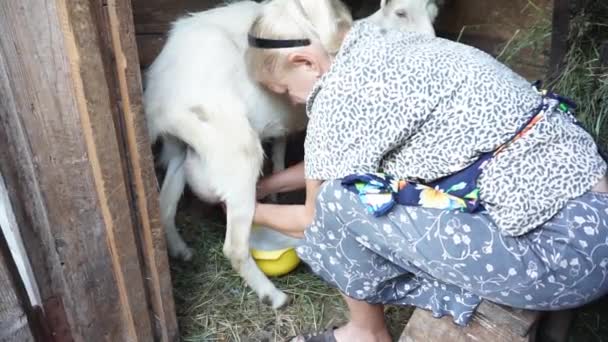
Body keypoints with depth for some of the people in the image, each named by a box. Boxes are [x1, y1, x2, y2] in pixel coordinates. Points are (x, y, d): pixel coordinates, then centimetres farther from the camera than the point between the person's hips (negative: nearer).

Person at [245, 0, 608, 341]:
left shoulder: (342, 94, -17)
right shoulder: (385, 48, 9)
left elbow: (317, 221, 1)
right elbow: (331, 161, 24)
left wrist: (253, 213, 19)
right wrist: (269, 183, 31)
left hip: (562, 248, -9)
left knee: (340, 199, -12)